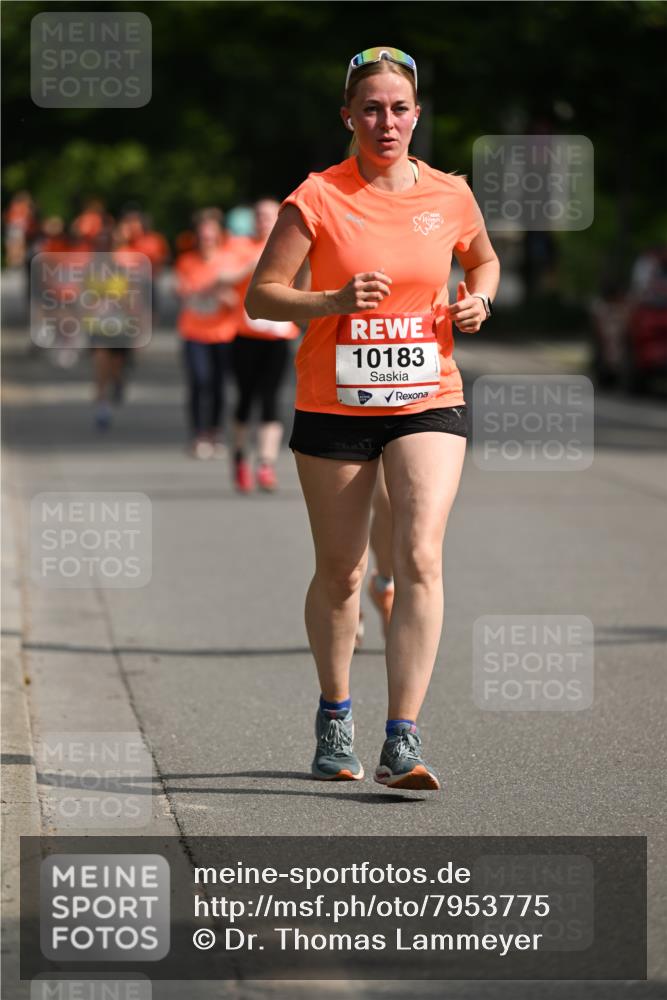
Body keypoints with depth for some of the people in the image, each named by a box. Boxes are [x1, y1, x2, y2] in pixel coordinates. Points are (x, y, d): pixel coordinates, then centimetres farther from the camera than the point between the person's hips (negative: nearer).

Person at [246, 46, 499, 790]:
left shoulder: (451, 196, 2)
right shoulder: (317, 199, -6)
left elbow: (484, 259, 23)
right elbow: (260, 296, -5)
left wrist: (478, 299, 1)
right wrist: (334, 301, -21)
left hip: (428, 400, 1)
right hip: (334, 405, -1)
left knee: (420, 560, -16)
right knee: (340, 574, 9)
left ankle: (402, 742, -17)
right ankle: (334, 715, 34)